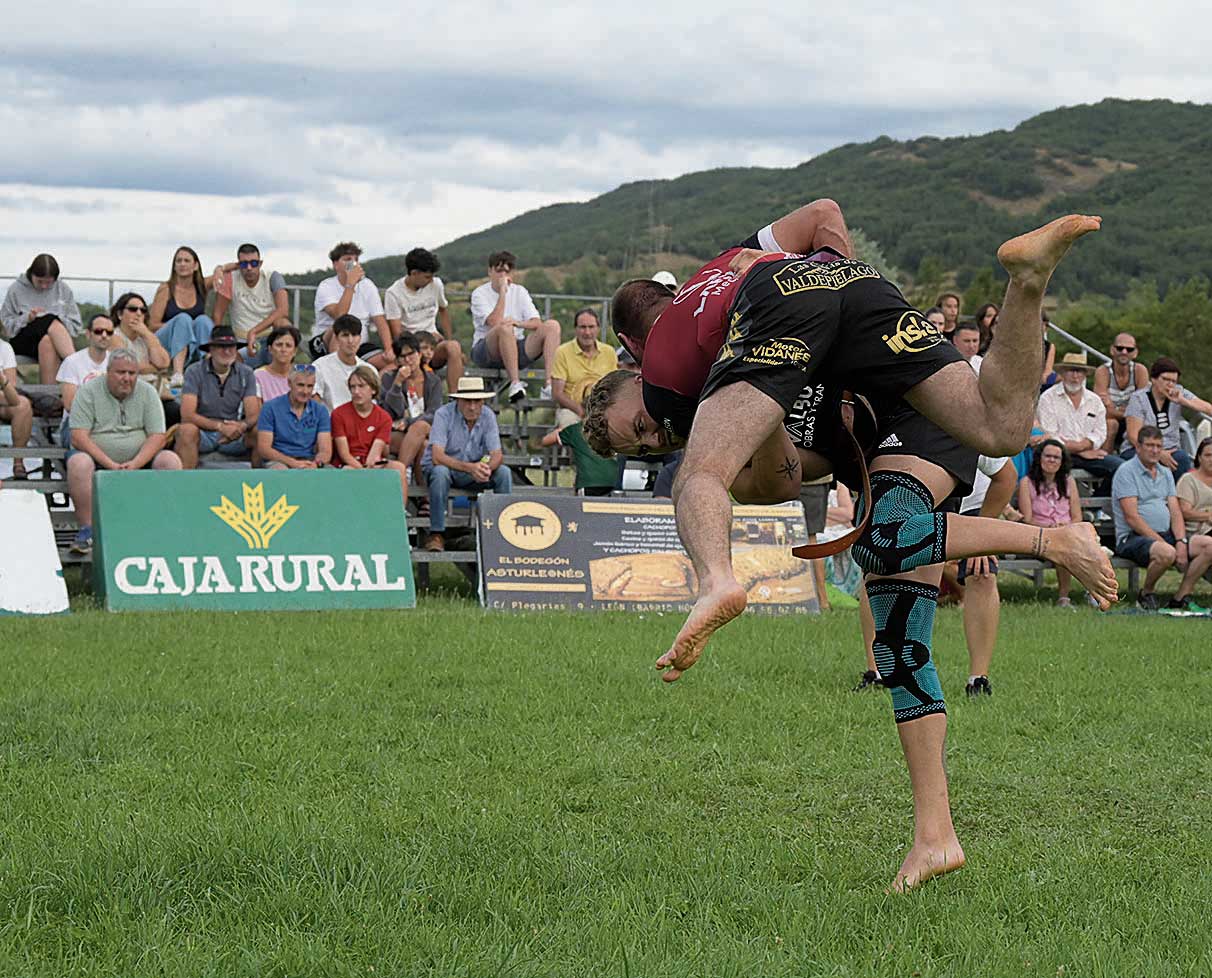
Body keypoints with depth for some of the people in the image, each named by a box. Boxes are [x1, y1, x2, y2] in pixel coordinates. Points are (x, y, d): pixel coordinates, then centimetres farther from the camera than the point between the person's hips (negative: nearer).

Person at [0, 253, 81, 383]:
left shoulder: (63, 290, 10)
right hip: (23, 341, -1)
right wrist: (26, 319, -13)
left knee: (47, 342, -38)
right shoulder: (16, 290, 7)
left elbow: (75, 324, 10)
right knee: (52, 321, -33)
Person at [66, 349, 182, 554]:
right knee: (79, 463, -34)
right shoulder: (88, 392, -3)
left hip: (139, 460, 2)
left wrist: (134, 464, -19)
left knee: (171, 461, -21)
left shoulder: (147, 393, 5)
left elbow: (157, 437, -2)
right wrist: (110, 465, -21)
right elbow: (79, 437, -12)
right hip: (97, 458, -2)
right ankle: (87, 530, -30)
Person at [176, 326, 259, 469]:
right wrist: (220, 426, -27)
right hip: (202, 432, -2)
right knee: (186, 430, -35)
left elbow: (253, 415, -4)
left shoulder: (246, 373, 3)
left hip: (233, 432, 2)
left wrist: (241, 426, -29)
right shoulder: (194, 371, -6)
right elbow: (187, 414, -15)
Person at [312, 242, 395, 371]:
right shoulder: (326, 287, -7)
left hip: (360, 346, 4)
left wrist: (389, 350, -17)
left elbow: (380, 321, -2)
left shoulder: (367, 285, 6)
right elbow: (339, 316, -26)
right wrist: (350, 284, -25)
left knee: (392, 361, -22)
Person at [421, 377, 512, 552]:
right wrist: (469, 467, -44)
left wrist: (486, 468, -39)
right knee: (440, 472, -37)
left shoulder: (488, 417, -9)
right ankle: (436, 534, -30)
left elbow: (497, 455, -13)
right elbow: (437, 457, -30)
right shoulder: (444, 414, -21)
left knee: (504, 472, -20)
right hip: (444, 466, -3)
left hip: (473, 471, 4)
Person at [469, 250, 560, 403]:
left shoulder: (519, 291, 10)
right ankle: (515, 385, -41)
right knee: (505, 328, -37)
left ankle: (549, 385, -31)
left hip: (516, 350, 5)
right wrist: (502, 291, -17)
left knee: (552, 326, -15)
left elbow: (536, 323, -2)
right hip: (484, 353, -5)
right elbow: (495, 322, -21)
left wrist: (519, 323, -24)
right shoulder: (480, 294, -4)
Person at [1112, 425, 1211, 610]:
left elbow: (1175, 512, 11)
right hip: (1133, 537, -7)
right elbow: (1132, 518, -13)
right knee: (1166, 553, -38)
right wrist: (1162, 542, -17)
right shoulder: (1126, 472, -5)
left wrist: (1181, 542, -8)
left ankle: (1180, 598, -10)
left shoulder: (1166, 473, 19)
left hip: (1165, 534, 7)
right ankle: (1146, 594, -9)